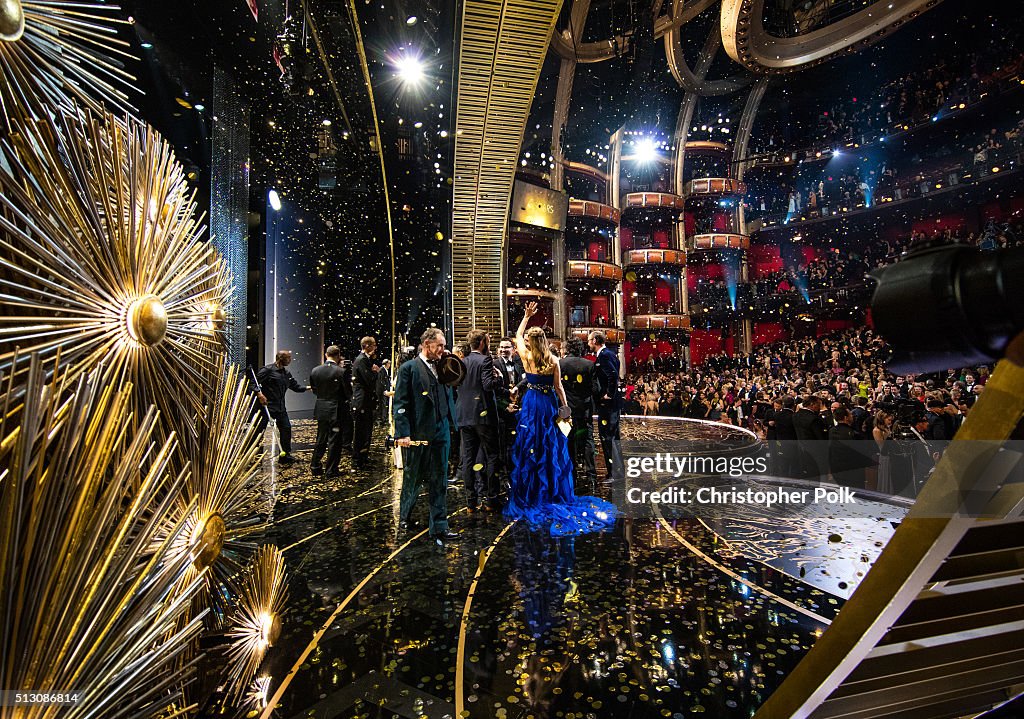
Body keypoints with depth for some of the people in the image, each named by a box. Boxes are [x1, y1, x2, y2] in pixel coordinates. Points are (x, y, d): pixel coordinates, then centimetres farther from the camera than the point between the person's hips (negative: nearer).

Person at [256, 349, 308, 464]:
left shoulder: (286, 373, 13)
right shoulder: (268, 369, -11)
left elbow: (295, 386, 14)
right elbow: (255, 380, -15)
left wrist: (307, 388, 1)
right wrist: (259, 394, -23)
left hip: (280, 407, 8)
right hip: (266, 405, -7)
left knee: (286, 428, 6)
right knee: (259, 429, 0)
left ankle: (285, 455, 16)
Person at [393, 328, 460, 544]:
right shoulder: (409, 368, -6)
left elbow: (448, 397, 14)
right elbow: (400, 403, -10)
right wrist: (403, 433, -16)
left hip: (441, 432, 4)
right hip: (417, 434, -4)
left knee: (439, 481, 9)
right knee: (412, 479, 14)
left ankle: (439, 527, 18)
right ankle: (405, 516, 38)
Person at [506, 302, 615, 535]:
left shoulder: (526, 356, -7)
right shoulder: (553, 360, -6)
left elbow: (517, 336, 10)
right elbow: (558, 387, -5)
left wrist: (526, 316, 14)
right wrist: (564, 407, 5)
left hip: (531, 405, -1)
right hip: (549, 405, 1)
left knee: (530, 448, 7)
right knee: (552, 448, 9)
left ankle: (531, 494, 12)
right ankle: (555, 493, 18)